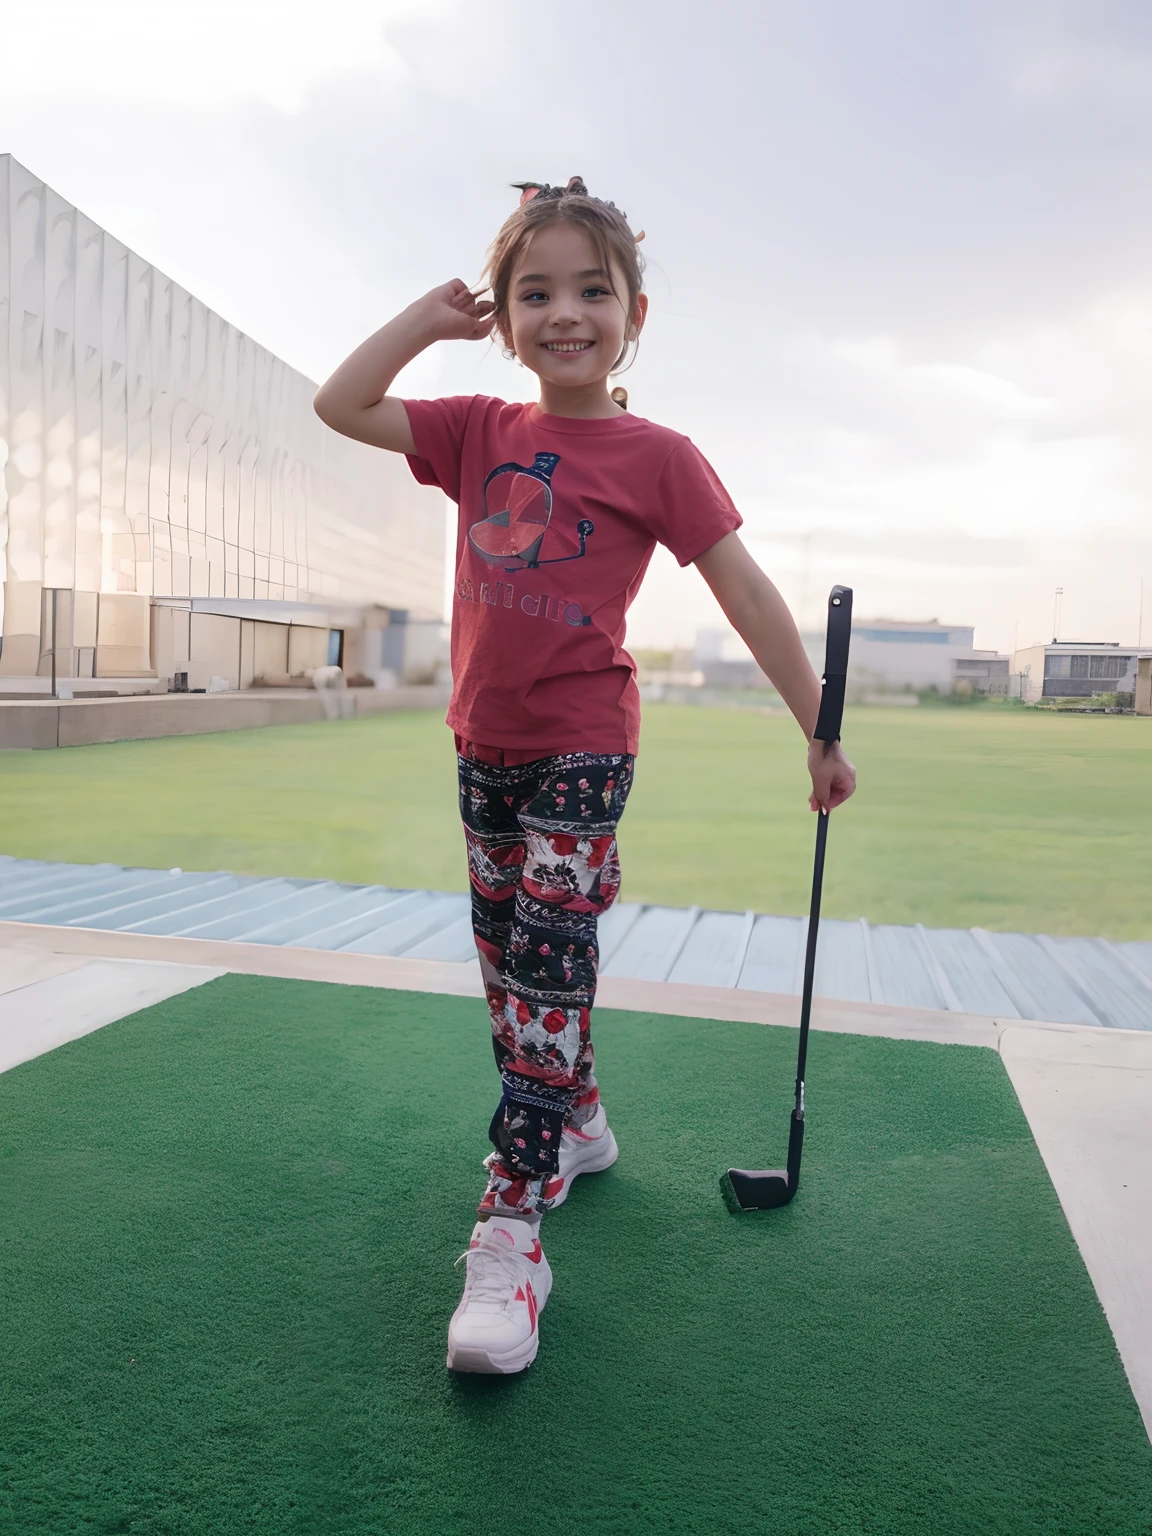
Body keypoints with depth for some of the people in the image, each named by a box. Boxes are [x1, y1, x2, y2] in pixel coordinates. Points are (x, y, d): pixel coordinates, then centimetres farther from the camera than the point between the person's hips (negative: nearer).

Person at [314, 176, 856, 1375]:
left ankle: (512, 1231, -5)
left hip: (581, 748, -6)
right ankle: (576, 1119, 38)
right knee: (505, 959, 16)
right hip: (483, 744, 6)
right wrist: (431, 317, 2)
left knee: (546, 963, -12)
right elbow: (339, 405, 5)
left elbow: (747, 594, -7)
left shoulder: (656, 457, -7)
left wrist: (820, 732, -6)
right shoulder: (480, 433, 6)